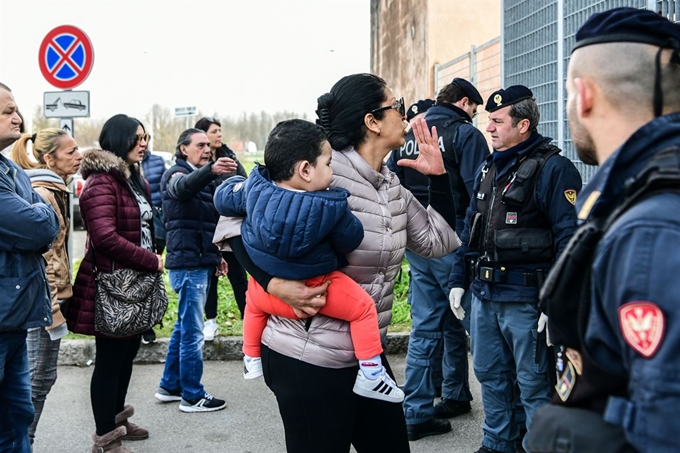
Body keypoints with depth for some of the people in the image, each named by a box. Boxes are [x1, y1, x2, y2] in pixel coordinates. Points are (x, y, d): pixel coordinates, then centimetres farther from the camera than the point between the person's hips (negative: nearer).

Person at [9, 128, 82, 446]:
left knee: (39, 375, 14)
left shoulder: (54, 190, 14)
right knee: (40, 376, -2)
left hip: (52, 295, 10)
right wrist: (52, 309, -20)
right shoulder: (40, 194, -17)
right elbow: (39, 258, -20)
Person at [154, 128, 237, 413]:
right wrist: (211, 170, -54)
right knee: (192, 331, -5)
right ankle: (192, 396, 2)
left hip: (201, 262, 10)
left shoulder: (201, 178, 20)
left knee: (184, 326, 16)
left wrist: (216, 255, 20)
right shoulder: (177, 174, -8)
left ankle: (170, 386, 27)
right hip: (187, 263, -10)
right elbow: (184, 186, -35)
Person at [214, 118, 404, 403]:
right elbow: (350, 240, -9)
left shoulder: (254, 188, -13)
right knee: (364, 308, 9)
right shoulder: (329, 208, -23)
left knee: (253, 301, 38)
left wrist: (235, 183, 24)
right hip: (314, 289, -5)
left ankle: (251, 361, 48)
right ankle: (370, 375, 8)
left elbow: (223, 198, 4)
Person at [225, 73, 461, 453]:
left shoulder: (394, 188, 8)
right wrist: (276, 285, -26)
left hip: (366, 354, 9)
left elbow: (442, 242, 14)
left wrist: (438, 175, 5)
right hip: (309, 359, -8)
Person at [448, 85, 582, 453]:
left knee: (534, 383, 3)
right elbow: (470, 228, 20)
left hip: (525, 299, -8)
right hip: (484, 295, 8)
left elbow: (569, 237, -17)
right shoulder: (489, 168, 14)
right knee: (490, 375, 18)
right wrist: (458, 280, 15)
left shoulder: (553, 168, -11)